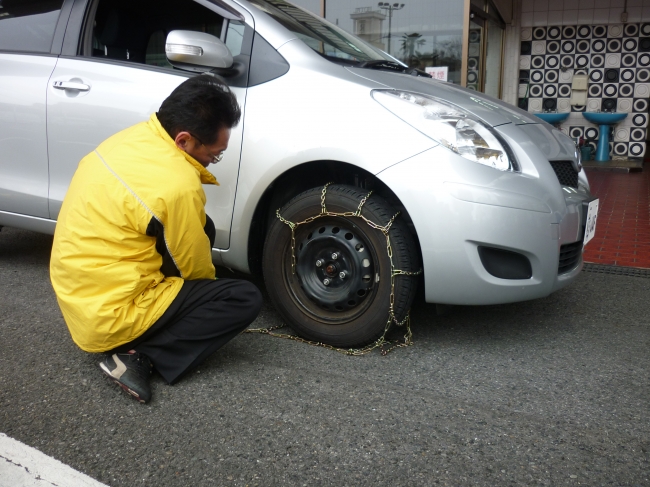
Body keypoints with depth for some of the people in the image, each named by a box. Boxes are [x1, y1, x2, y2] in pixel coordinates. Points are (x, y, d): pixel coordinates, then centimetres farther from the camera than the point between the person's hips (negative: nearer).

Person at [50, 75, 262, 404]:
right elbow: (194, 267, -9)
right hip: (108, 315, -9)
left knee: (202, 227, 15)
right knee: (245, 299, -8)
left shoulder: (135, 137, 0)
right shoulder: (178, 185, -26)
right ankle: (139, 357, -10)